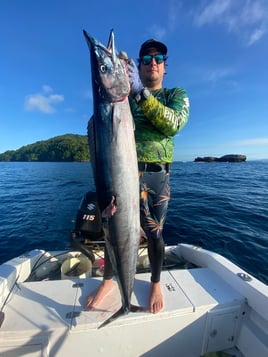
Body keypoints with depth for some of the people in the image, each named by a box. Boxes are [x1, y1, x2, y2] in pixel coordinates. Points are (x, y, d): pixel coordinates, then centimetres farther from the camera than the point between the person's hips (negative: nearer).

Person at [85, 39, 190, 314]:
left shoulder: (176, 95, 12)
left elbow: (174, 124, -11)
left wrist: (140, 92, -18)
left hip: (156, 175, 0)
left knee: (154, 233, 7)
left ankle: (155, 283, 34)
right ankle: (108, 280, 35)